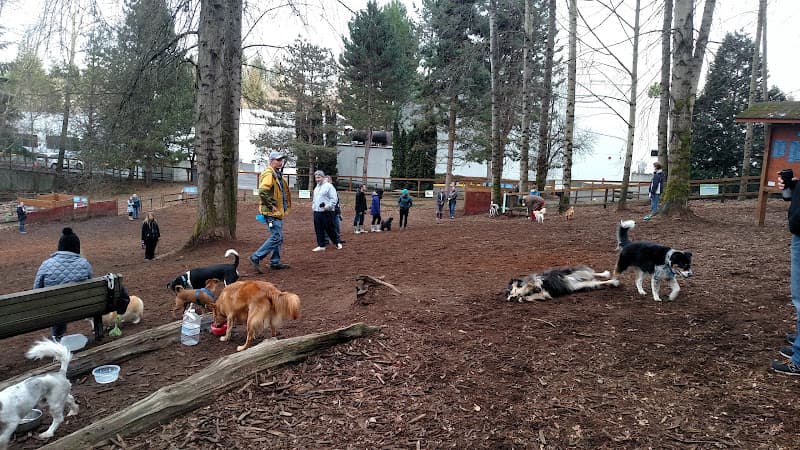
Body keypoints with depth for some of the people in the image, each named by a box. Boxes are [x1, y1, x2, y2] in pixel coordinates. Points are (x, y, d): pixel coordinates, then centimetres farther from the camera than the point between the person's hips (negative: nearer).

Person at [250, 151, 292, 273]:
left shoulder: (277, 175, 17)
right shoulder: (269, 174, -15)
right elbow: (263, 192, -28)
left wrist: (285, 208, 20)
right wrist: (271, 206, -21)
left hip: (278, 212, 10)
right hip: (272, 213, -10)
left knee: (279, 238, 14)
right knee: (275, 237, -12)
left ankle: (275, 262, 22)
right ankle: (255, 257, -6)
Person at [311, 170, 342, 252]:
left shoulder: (328, 186, -7)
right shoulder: (316, 187, 18)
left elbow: (334, 199, -13)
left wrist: (328, 206, -22)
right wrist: (313, 206, 16)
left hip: (327, 212, -7)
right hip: (317, 211, 7)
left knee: (329, 229, -1)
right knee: (318, 229, 6)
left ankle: (337, 243, 18)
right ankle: (321, 245, 13)